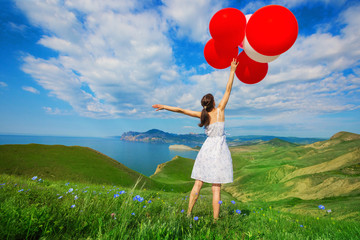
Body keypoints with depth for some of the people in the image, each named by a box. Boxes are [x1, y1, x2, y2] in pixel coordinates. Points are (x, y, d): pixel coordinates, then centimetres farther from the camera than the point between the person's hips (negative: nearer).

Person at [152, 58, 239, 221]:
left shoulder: (202, 115, 1)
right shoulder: (219, 110, -4)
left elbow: (180, 110, 3)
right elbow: (228, 89, 2)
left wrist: (164, 107, 12)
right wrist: (232, 70, 11)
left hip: (207, 149, 3)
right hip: (219, 149, -2)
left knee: (198, 184, 10)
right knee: (216, 188, 2)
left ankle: (188, 214, 20)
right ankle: (215, 220, 12)